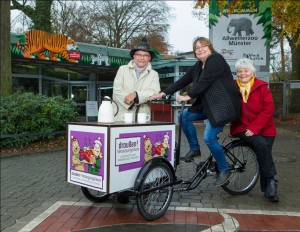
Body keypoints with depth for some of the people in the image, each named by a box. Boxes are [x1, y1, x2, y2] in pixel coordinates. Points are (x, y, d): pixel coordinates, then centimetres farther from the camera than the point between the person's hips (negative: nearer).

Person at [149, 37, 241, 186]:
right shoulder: (198, 66, 13)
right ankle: (194, 149, 14)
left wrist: (188, 96, -25)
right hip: (208, 105, 9)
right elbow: (183, 81, 8)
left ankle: (224, 170, 5)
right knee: (185, 116, 0)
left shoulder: (216, 59, -12)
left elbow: (205, 81, -22)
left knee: (209, 138, -16)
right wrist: (163, 93, 2)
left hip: (223, 106, -9)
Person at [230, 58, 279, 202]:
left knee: (263, 156, -8)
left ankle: (267, 189, 12)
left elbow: (268, 110, -8)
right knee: (261, 144, -26)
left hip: (263, 129, 1)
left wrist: (254, 128, -17)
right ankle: (270, 181, -11)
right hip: (242, 128, -1)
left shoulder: (262, 87, -2)